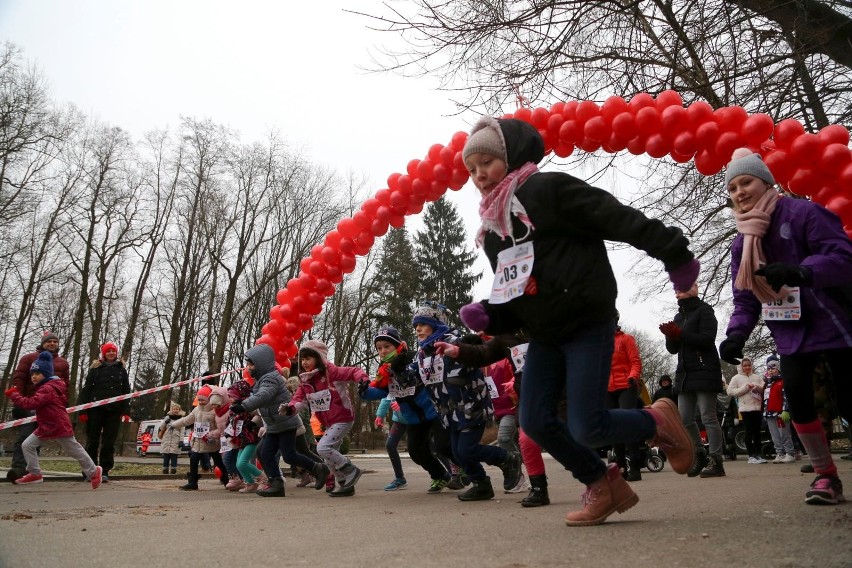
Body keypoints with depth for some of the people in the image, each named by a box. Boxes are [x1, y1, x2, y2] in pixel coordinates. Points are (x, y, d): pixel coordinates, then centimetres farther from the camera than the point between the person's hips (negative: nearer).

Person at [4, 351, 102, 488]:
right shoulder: (46, 387, 14)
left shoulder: (47, 389, -21)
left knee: (75, 451, -1)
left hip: (59, 426, -10)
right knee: (27, 445, 4)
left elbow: (30, 404, -31)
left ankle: (93, 472, 11)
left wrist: (13, 395, -22)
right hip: (46, 426, 10)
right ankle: (35, 474, 13)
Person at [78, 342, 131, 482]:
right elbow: (86, 389, 2)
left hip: (114, 410, 1)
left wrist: (126, 411, -1)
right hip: (96, 409, -1)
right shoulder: (95, 368, 6)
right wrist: (83, 411, -7)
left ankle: (105, 471, 7)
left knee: (109, 442, 2)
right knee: (92, 440, 5)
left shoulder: (121, 370, 11)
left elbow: (126, 391, 9)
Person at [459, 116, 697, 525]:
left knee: (586, 428, -10)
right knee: (536, 421, 0)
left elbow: (622, 220, -14)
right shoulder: (491, 228, 14)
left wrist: (675, 255, -17)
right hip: (544, 336, 7)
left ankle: (658, 421, 22)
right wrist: (488, 316, -3)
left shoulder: (550, 189, -8)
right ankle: (602, 484, 24)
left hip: (588, 326, -7)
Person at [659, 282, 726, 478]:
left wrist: (680, 334, -19)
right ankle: (699, 455, 18)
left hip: (705, 370, -7)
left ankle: (716, 461, -2)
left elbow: (708, 338, -16)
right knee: (685, 418, 5)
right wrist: (670, 335, -5)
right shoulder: (678, 317, 19)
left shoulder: (704, 311, -2)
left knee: (708, 417, -7)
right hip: (685, 373, 7)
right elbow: (672, 349, 15)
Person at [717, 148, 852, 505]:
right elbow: (745, 299, 5)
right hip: (791, 331, 4)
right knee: (796, 394, -12)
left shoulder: (803, 212, -12)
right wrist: (737, 334, -13)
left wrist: (800, 272, -42)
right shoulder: (741, 243, 6)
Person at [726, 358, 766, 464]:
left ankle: (758, 454, 16)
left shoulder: (756, 377, 14)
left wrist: (758, 387, -8)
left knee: (757, 431, 9)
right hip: (746, 408, -4)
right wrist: (744, 388, -12)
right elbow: (730, 391, -5)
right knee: (749, 432, -2)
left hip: (758, 407, 4)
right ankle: (751, 456, 2)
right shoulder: (736, 378, 3)